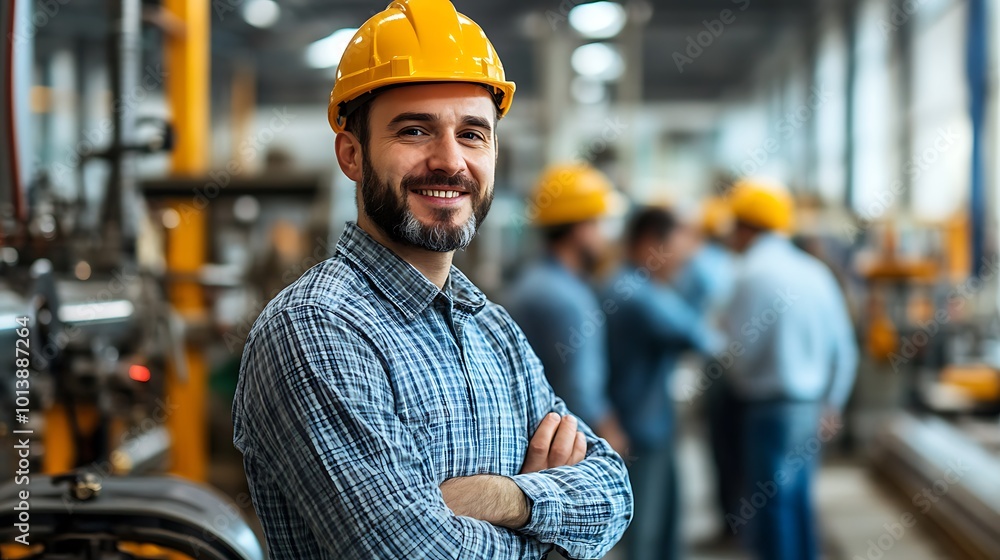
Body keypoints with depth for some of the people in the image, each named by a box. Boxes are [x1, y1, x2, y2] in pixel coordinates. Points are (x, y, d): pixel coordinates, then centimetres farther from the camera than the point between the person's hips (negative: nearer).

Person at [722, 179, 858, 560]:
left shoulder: (754, 273, -14)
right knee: (798, 504, 18)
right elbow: (844, 348, 9)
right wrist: (831, 404, 17)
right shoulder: (815, 271, 7)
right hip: (811, 410, 7)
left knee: (770, 512, 0)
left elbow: (740, 354, -16)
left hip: (771, 409, -7)